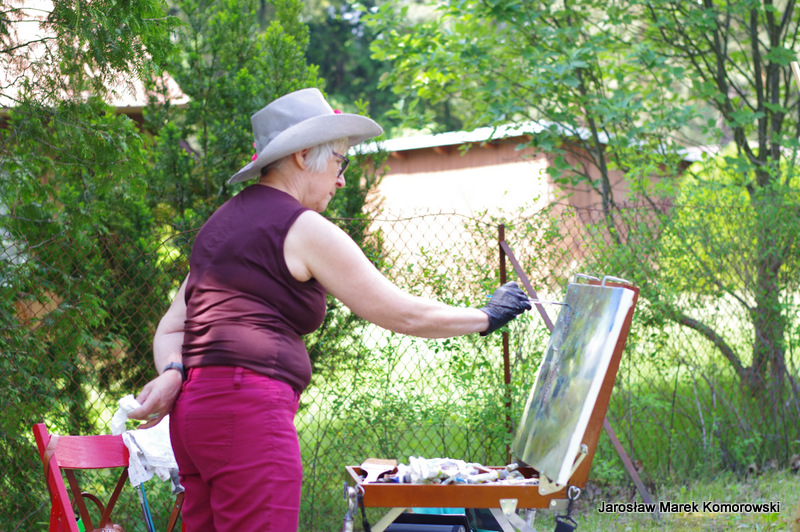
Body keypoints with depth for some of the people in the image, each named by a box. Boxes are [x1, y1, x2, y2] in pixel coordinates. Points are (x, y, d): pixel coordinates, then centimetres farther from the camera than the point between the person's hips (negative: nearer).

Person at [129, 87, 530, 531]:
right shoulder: (303, 228, -5)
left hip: (196, 410, 9)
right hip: (249, 409, -9)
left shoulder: (224, 221, 22)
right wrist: (486, 318, 11)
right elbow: (401, 314, -1)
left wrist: (172, 374, 1)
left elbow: (172, 327, 19)